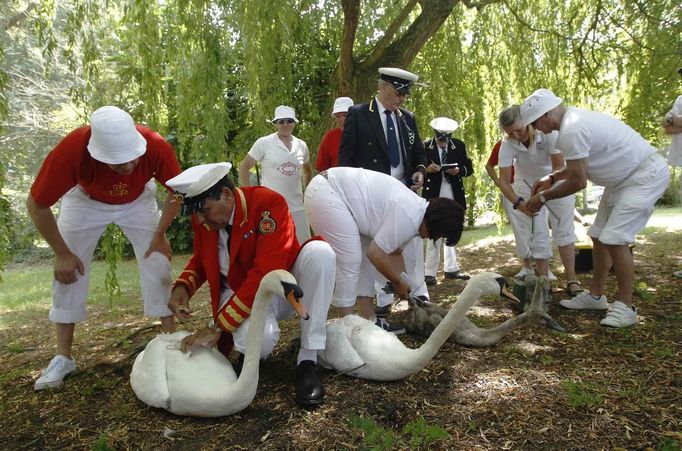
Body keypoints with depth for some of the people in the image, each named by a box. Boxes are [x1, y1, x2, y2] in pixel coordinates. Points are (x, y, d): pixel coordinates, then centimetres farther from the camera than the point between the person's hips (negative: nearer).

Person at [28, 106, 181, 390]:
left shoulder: (157, 147, -37)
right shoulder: (70, 151, -39)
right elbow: (37, 205, -22)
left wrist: (160, 234, -13)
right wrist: (62, 253, -16)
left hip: (137, 200, 1)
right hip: (85, 200, 0)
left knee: (157, 263, -8)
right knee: (69, 270, -5)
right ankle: (63, 357, 8)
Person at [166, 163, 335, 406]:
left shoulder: (268, 203, -25)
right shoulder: (202, 219, -5)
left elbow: (266, 274, -32)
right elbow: (200, 259, 15)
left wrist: (218, 326, -28)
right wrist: (183, 286, -8)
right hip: (241, 294, 2)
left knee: (319, 251, -34)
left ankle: (307, 361, -24)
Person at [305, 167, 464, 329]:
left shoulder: (413, 209, 8)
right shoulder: (409, 216, -22)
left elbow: (395, 252, 17)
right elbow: (376, 254, -18)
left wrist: (405, 285, 16)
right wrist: (398, 282, -3)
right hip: (326, 192, -10)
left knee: (366, 259, 9)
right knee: (349, 261, -11)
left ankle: (368, 321, 15)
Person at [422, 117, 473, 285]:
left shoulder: (459, 145, 4)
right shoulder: (425, 146, -5)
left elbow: (469, 168, 8)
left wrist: (459, 170, -12)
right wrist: (427, 169, -22)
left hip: (454, 197, 4)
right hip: (433, 197, -4)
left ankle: (451, 269, 25)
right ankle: (430, 273, 2)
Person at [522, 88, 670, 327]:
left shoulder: (571, 131, -27)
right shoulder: (574, 117, 6)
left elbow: (578, 181, -23)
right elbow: (580, 165, 17)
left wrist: (543, 197, -11)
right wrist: (551, 177, 8)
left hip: (646, 176, -11)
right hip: (624, 178, 11)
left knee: (614, 240, -16)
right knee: (599, 236, 12)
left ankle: (625, 306, -3)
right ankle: (595, 295, 23)